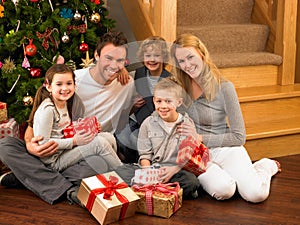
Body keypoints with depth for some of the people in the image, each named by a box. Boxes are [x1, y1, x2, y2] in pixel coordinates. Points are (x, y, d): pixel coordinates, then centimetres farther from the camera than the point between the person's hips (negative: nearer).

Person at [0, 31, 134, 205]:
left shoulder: (128, 85, 2)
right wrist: (30, 144, -26)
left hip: (90, 155, -1)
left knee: (101, 164, -40)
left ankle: (26, 177, -23)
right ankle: (68, 190, -32)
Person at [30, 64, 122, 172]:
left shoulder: (65, 103, 8)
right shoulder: (47, 109, -21)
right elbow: (42, 143, -23)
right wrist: (74, 141, -24)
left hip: (65, 150, 9)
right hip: (54, 161, -9)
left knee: (108, 137, -1)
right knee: (100, 143, -18)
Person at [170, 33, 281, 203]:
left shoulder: (224, 87, -9)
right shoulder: (179, 86, 1)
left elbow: (239, 137, -7)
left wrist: (201, 138, -12)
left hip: (226, 149, -1)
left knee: (255, 194, -26)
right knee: (222, 190, -33)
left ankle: (265, 166, 9)